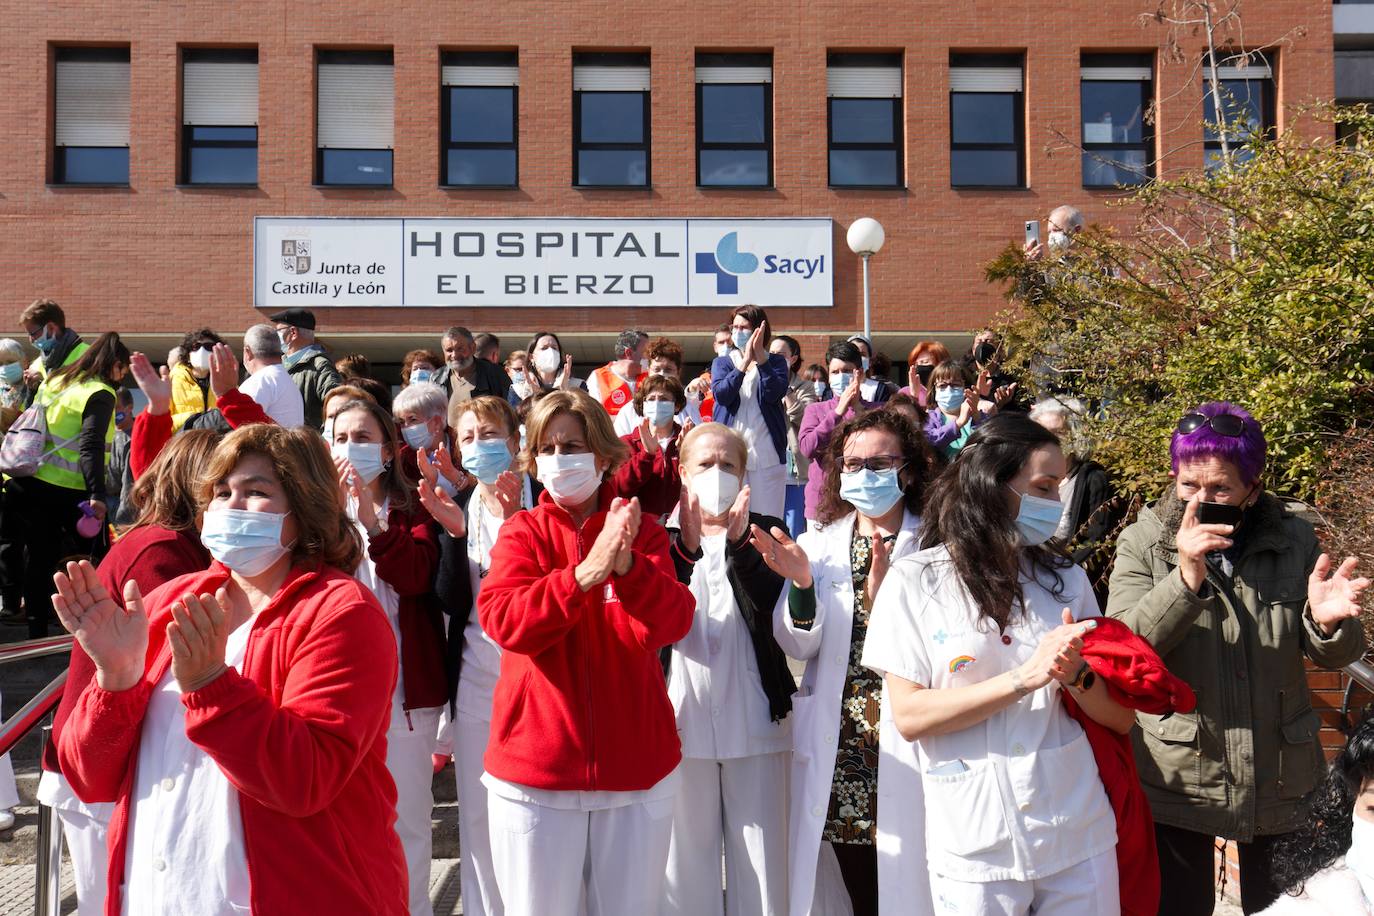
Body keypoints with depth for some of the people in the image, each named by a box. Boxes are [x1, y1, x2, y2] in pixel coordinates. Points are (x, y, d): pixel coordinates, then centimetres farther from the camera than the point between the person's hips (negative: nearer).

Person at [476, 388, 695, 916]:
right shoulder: (523, 532, 0)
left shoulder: (643, 534, 3)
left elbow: (671, 624, -12)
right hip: (535, 770, -1)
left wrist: (626, 565, -30)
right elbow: (503, 621, -16)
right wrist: (585, 573, -29)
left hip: (638, 768, 1)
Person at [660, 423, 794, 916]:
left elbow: (776, 617, -12)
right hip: (684, 722, 1)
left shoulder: (764, 534, 4)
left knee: (761, 862, 5)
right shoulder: (665, 539, 5)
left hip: (756, 724, 0)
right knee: (686, 859, 8)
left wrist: (739, 545, -21)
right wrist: (686, 548, -24)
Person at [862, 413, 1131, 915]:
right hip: (975, 849, -3)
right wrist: (1024, 678, -19)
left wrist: (1076, 674, -15)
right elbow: (909, 717, -12)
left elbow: (1120, 717, 6)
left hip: (1080, 837, 3)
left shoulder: (1066, 578, 4)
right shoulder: (915, 580, -6)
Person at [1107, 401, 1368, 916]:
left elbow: (1333, 657, 3)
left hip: (1277, 781, 2)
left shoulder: (1293, 540, -1)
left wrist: (1327, 623, -21)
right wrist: (1186, 578, -31)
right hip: (1177, 785, -2)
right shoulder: (1144, 542, -8)